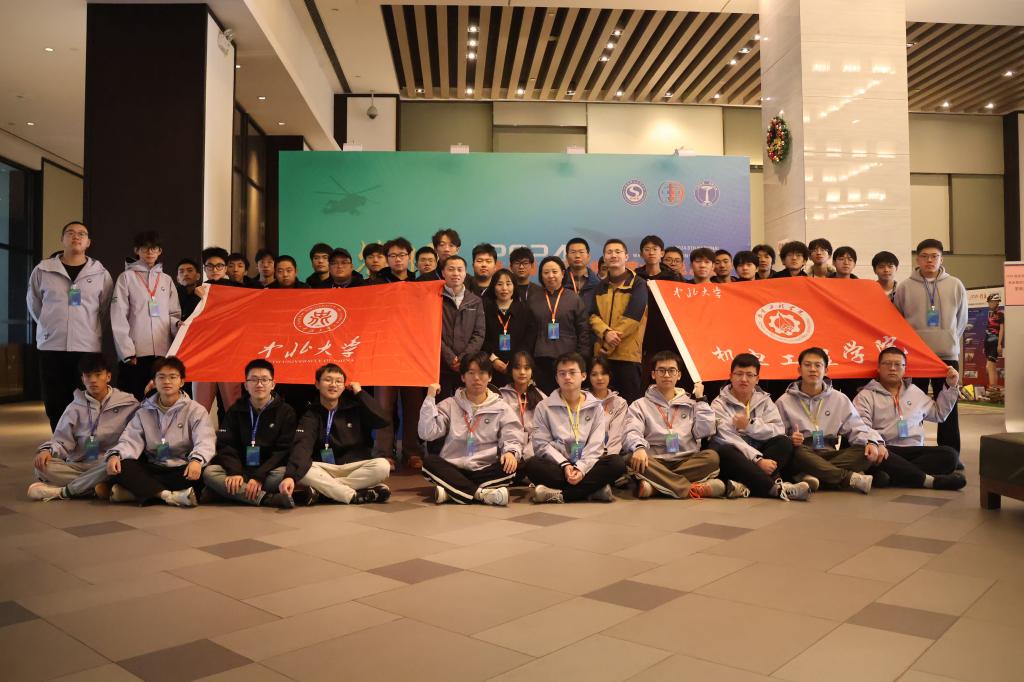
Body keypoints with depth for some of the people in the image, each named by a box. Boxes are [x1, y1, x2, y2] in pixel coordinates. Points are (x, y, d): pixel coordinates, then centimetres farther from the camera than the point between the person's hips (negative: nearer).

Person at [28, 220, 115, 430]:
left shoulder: (100, 273, 4)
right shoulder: (43, 270, 5)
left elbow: (106, 306, 12)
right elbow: (33, 302, 17)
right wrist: (49, 325, 14)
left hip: (88, 347, -1)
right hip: (51, 346, 1)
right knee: (55, 404, 4)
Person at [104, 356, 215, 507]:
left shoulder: (195, 410, 1)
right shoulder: (143, 413, 14)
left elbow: (205, 442, -14)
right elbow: (130, 441, 1)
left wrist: (196, 460, -36)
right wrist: (115, 454, -22)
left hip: (182, 470, -3)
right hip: (152, 469, 3)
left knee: (200, 471, -34)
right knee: (122, 466, -23)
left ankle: (138, 490, -29)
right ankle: (169, 496, -35)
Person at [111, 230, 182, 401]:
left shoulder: (166, 280, 16)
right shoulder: (127, 277, 5)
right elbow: (119, 318, 0)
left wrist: (177, 324, -9)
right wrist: (127, 352, -9)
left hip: (163, 352, 3)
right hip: (135, 353, -3)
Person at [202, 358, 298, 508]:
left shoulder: (286, 412, 2)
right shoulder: (235, 411, 11)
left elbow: (283, 450, -6)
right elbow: (225, 445, 1)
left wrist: (259, 477, -20)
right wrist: (234, 472, -19)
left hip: (269, 471, -3)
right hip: (240, 471, 3)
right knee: (209, 472, -26)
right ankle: (267, 499, -36)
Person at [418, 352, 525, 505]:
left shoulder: (501, 408, 8)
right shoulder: (450, 405, 9)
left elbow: (513, 439, -1)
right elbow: (427, 433, -3)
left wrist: (511, 452, -24)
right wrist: (430, 398, -5)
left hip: (485, 472, 0)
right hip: (453, 471, 0)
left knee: (510, 465, -29)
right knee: (429, 462, -28)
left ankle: (450, 492, -30)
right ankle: (481, 493, -33)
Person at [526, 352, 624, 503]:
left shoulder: (595, 407, 7)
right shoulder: (544, 407, 4)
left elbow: (595, 445, -2)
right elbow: (542, 444, -4)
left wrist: (581, 468, -19)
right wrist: (564, 465, -18)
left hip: (585, 467, 1)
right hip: (556, 467, -1)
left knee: (617, 463, -26)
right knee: (532, 465, -32)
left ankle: (558, 494, -30)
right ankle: (594, 489, -31)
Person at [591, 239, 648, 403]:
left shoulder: (638, 284, 2)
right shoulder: (600, 286, 16)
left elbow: (633, 316, -9)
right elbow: (593, 315, 5)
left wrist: (608, 345, -11)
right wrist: (606, 332, -17)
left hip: (628, 353, -4)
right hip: (601, 353, 4)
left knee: (630, 401, -1)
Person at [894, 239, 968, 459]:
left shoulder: (955, 285, 5)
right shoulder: (905, 287, 1)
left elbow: (961, 319, 13)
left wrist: (949, 341, 9)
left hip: (947, 354, 1)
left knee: (948, 408, 6)